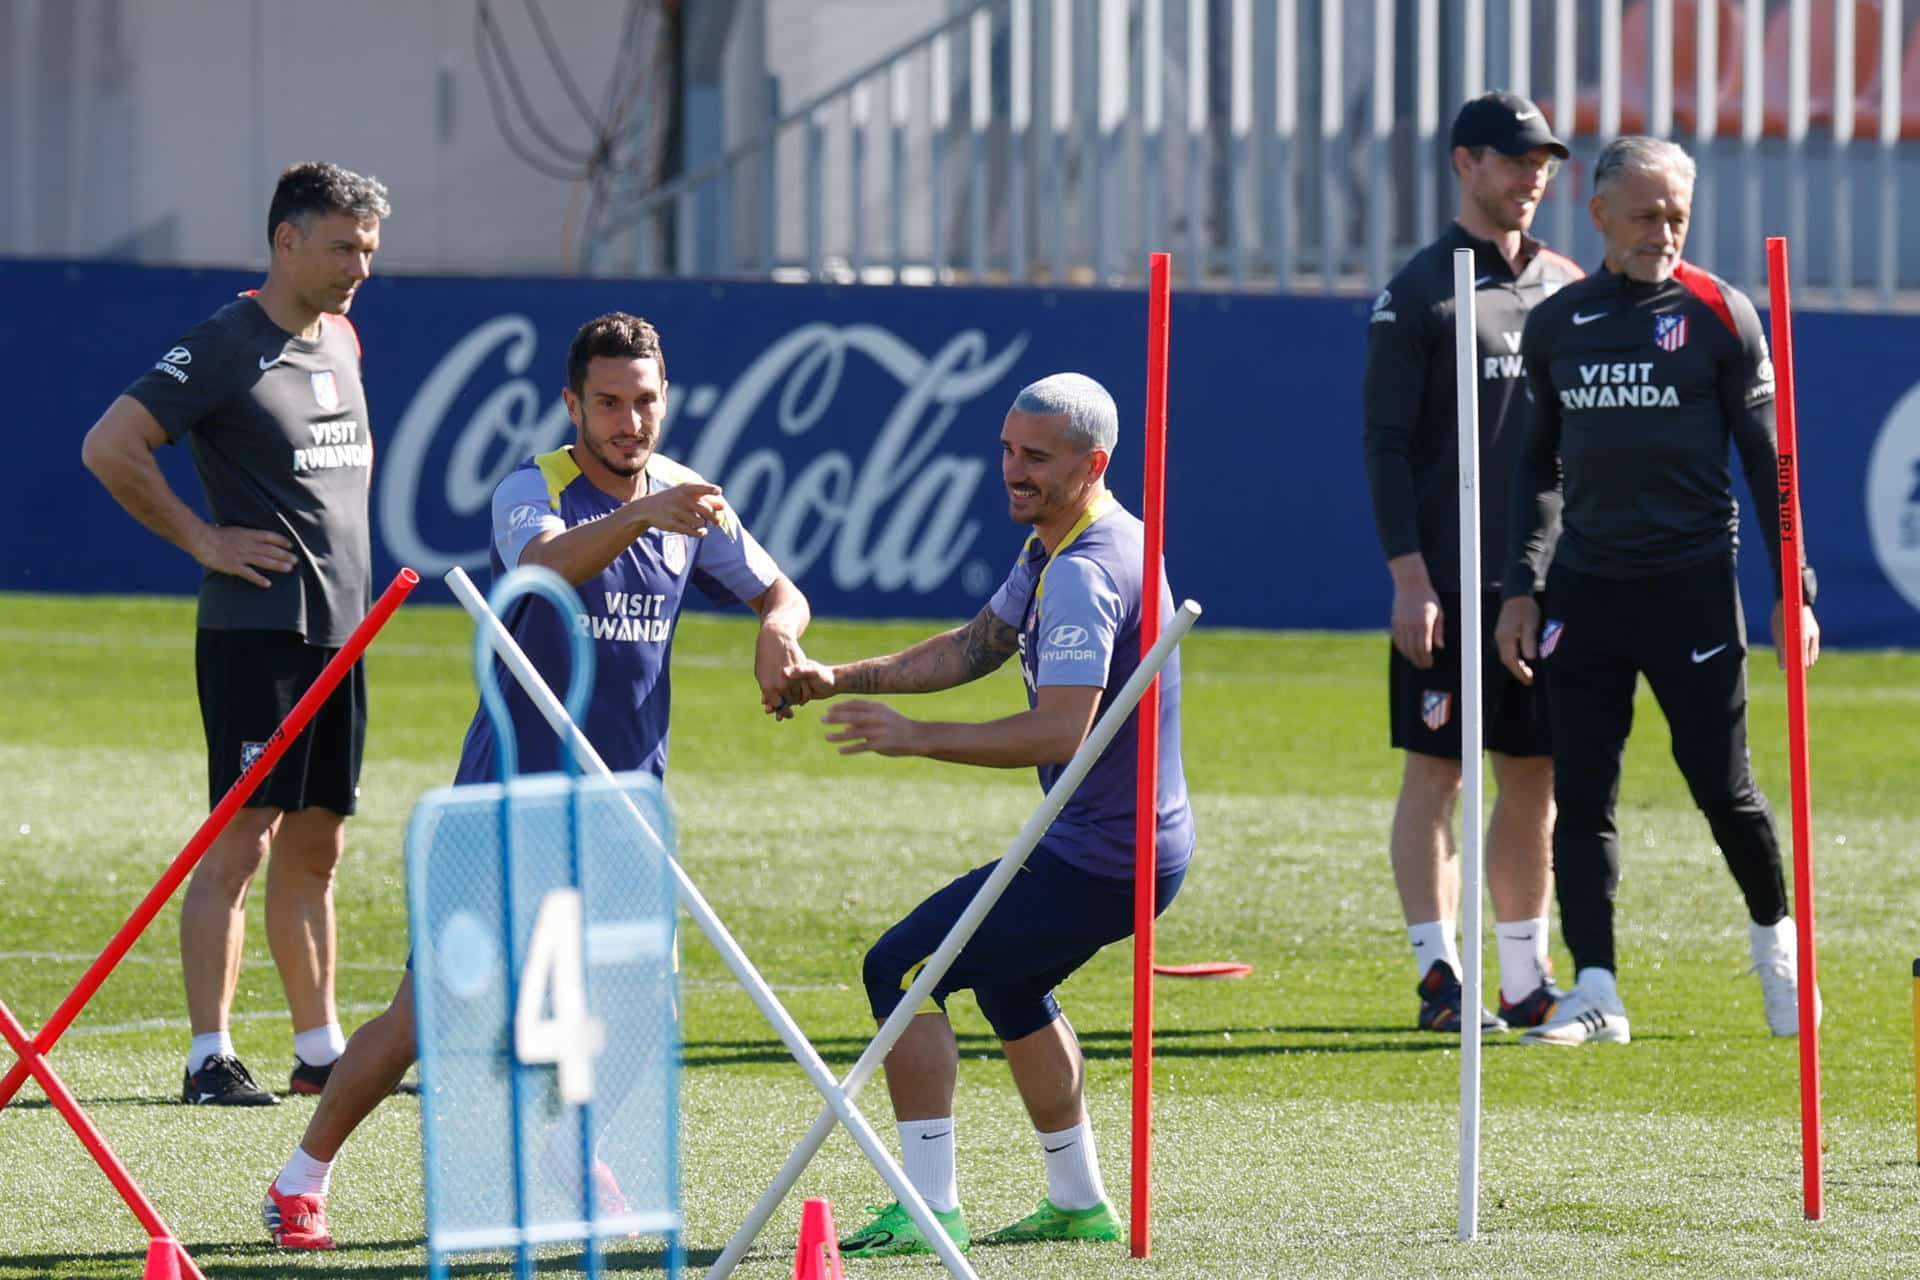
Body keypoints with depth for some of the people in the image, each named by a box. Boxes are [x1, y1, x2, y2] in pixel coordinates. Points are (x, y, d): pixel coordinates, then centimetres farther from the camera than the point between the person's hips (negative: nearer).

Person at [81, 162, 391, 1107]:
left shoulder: (342, 340, 14)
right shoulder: (223, 348, -11)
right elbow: (108, 447, -16)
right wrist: (203, 539, -13)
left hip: (342, 628, 8)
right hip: (257, 628, -8)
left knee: (314, 847, 12)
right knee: (242, 839, -10)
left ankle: (321, 1051, 17)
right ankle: (209, 1056, -10)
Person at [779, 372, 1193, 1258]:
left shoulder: (1085, 572, -24)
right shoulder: (1052, 548, 10)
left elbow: (1060, 733, -32)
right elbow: (977, 647, 22)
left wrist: (916, 737, -30)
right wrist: (845, 679, 11)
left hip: (1101, 863, -11)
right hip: (1121, 844, 11)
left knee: (900, 968, -10)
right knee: (1004, 977, 31)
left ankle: (931, 1209, -12)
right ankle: (1079, 1202, 37)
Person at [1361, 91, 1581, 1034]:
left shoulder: (1569, 289, 13)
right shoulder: (1419, 292, -3)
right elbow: (1386, 443, -6)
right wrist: (1408, 577, -13)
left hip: (1549, 581, 5)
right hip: (1450, 581, -5)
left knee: (1535, 780, 7)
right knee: (1435, 774, -3)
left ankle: (1526, 977, 13)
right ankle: (1440, 979, 0)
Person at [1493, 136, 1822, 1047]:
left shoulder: (1719, 314, -1)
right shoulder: (1555, 324, 9)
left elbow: (1767, 458, 1)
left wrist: (1792, 589, -4)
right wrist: (1518, 589, 10)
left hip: (1691, 584, -3)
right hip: (1585, 587, 3)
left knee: (1722, 786, 0)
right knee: (1581, 796, -2)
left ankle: (1775, 938, 26)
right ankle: (1596, 995, -1)